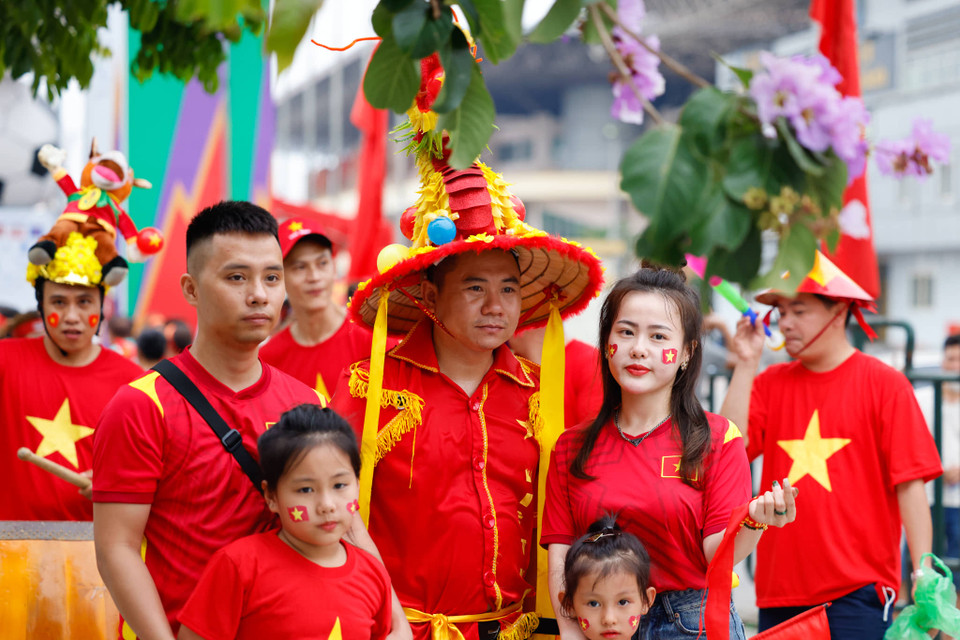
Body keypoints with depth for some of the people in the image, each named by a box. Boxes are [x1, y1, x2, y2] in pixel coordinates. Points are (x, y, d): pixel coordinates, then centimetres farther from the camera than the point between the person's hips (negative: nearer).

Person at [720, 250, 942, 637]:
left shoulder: (883, 383, -1)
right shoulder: (770, 383, 10)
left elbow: (909, 485, -5)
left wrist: (923, 579, -12)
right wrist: (746, 363, -3)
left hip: (858, 591, -4)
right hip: (780, 593, 4)